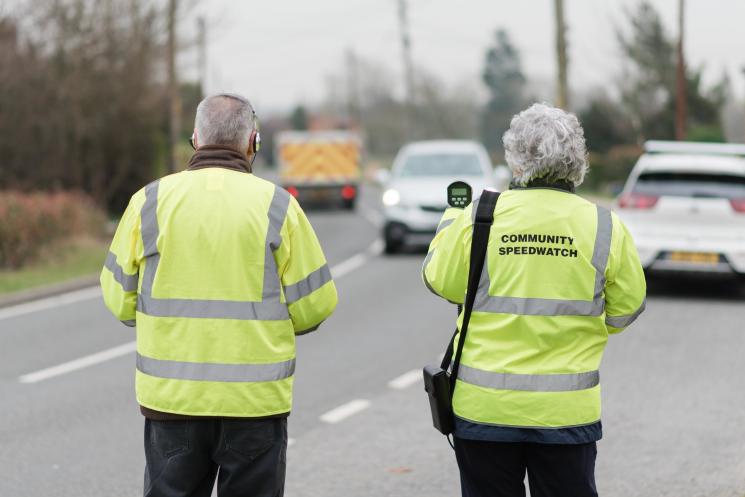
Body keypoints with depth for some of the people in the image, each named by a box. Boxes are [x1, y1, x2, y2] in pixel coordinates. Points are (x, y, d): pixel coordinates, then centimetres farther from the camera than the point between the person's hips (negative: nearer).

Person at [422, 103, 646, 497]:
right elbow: (626, 310, 5)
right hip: (567, 409, 0)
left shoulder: (477, 217, -9)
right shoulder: (605, 227, -5)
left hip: (485, 408, 0)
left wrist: (450, 219, 20)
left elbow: (440, 282, 4)